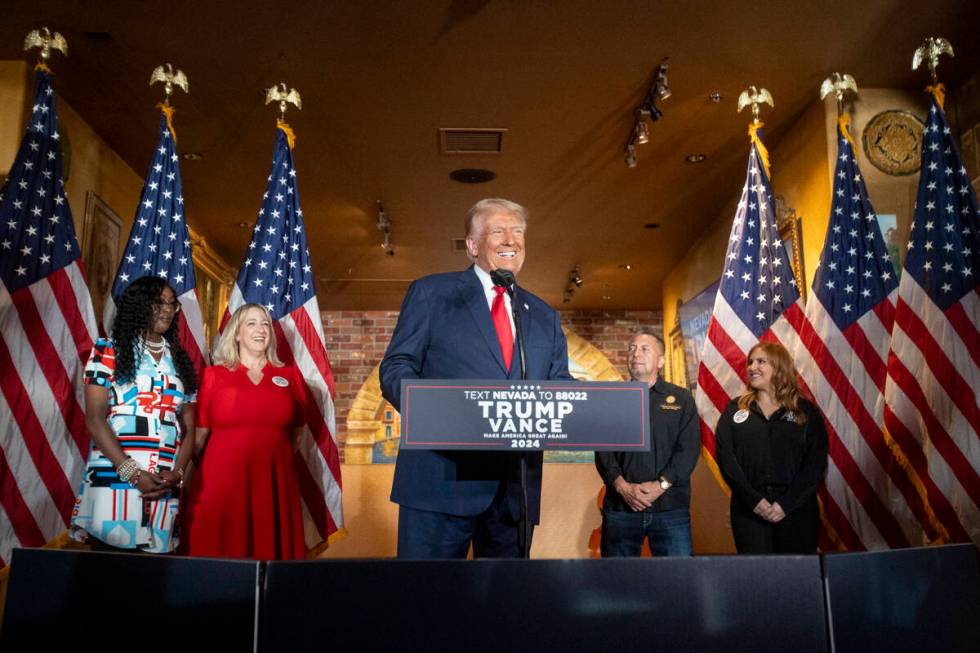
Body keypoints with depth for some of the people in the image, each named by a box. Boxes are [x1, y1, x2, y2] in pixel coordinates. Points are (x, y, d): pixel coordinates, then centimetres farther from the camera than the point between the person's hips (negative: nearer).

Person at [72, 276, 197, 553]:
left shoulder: (181, 361, 15)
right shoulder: (108, 351, 4)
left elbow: (188, 428, 12)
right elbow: (95, 419, -5)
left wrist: (176, 474, -5)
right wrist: (132, 472, -14)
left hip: (165, 485, 4)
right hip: (114, 479, -3)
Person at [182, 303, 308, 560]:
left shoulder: (290, 376, 9)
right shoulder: (214, 376, 4)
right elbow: (199, 433, 7)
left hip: (274, 481, 2)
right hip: (222, 481, -1)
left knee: (271, 551, 6)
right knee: (220, 553, 3)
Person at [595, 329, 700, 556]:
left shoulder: (681, 399, 9)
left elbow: (689, 449, -1)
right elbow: (603, 450, 4)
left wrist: (661, 485, -12)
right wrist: (622, 487, -11)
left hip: (670, 506, -1)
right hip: (620, 508, 1)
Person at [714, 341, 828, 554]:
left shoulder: (806, 411, 6)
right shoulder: (735, 410, 8)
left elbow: (816, 462, -1)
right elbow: (725, 457, -1)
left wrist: (786, 503, -12)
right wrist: (753, 499, -12)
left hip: (796, 510, 0)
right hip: (749, 510, 0)